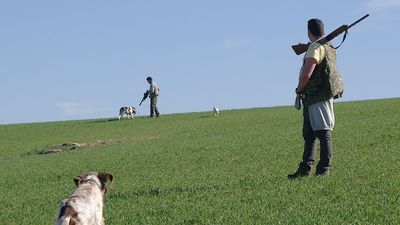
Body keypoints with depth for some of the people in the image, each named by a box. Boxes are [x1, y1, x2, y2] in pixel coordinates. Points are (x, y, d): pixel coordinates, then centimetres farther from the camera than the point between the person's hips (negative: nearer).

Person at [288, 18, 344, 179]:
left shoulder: (315, 48, -14)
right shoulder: (329, 47, 17)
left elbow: (306, 75, -22)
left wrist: (299, 89, -6)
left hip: (319, 98, -10)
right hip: (312, 99, 10)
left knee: (323, 133, -7)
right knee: (309, 135, 12)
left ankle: (324, 169, -5)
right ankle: (305, 170, 15)